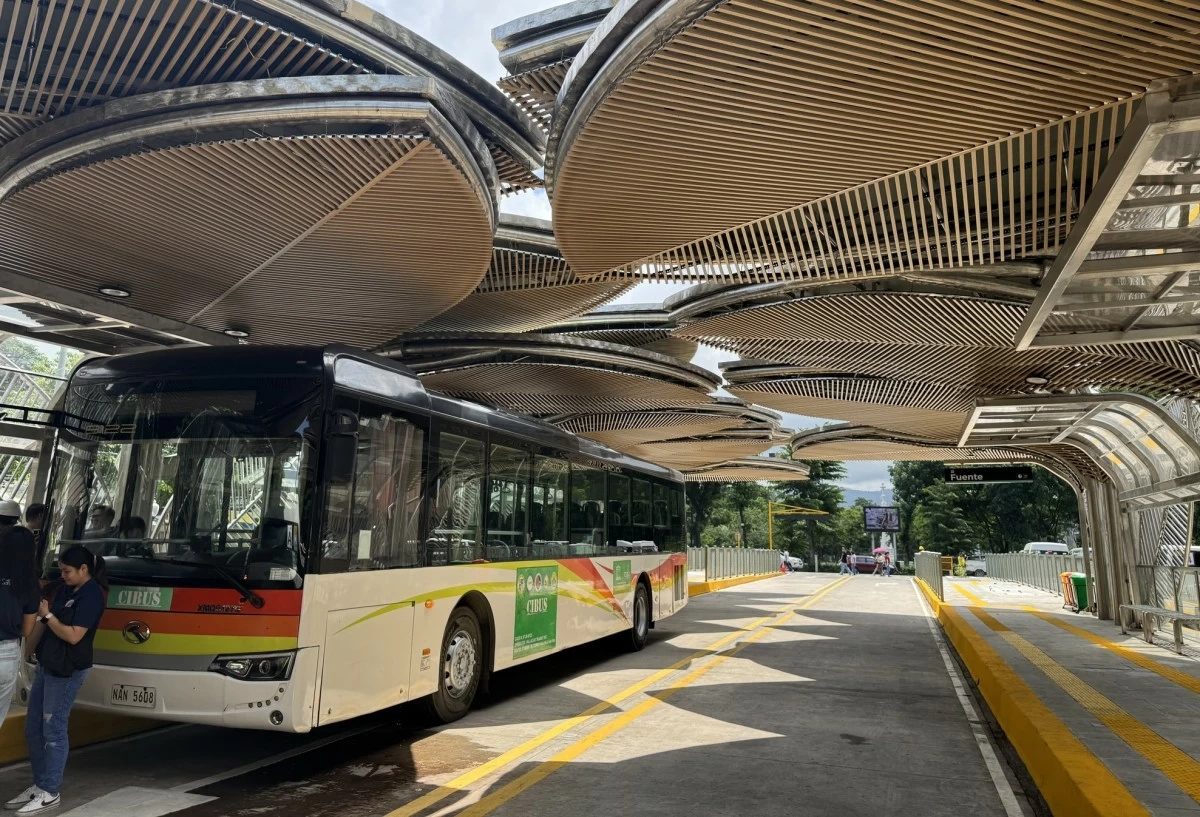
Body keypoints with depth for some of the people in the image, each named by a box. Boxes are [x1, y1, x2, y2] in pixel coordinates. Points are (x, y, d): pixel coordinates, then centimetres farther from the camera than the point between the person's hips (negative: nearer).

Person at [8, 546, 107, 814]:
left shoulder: (91, 596, -17)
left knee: (53, 730, -2)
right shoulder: (67, 588, 11)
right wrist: (39, 608, -4)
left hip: (67, 671, -9)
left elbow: (73, 636, -20)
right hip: (46, 665, 9)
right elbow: (55, 618, 13)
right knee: (33, 728, 13)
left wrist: (47, 615, -13)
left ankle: (50, 793, 8)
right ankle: (39, 785, 25)